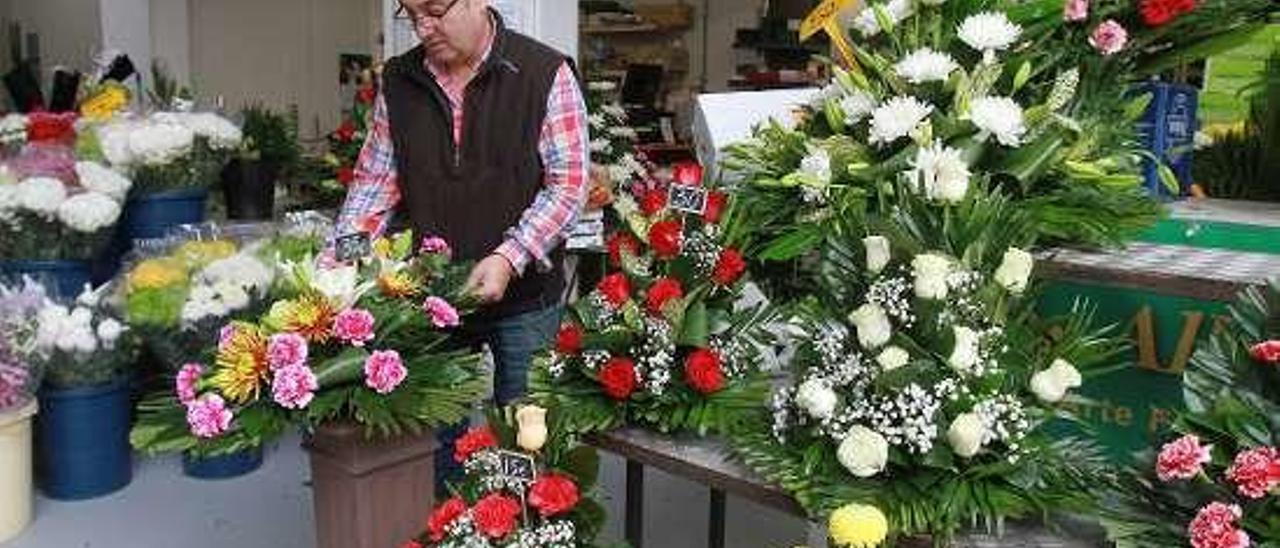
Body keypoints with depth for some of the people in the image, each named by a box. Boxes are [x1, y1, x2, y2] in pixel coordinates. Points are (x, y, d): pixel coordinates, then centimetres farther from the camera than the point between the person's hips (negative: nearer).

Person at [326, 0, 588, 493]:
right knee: (436, 427, 12)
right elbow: (374, 183, 8)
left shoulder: (546, 74, -7)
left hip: (524, 295, -3)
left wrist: (509, 256, -21)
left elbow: (569, 182, -10)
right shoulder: (399, 81, 6)